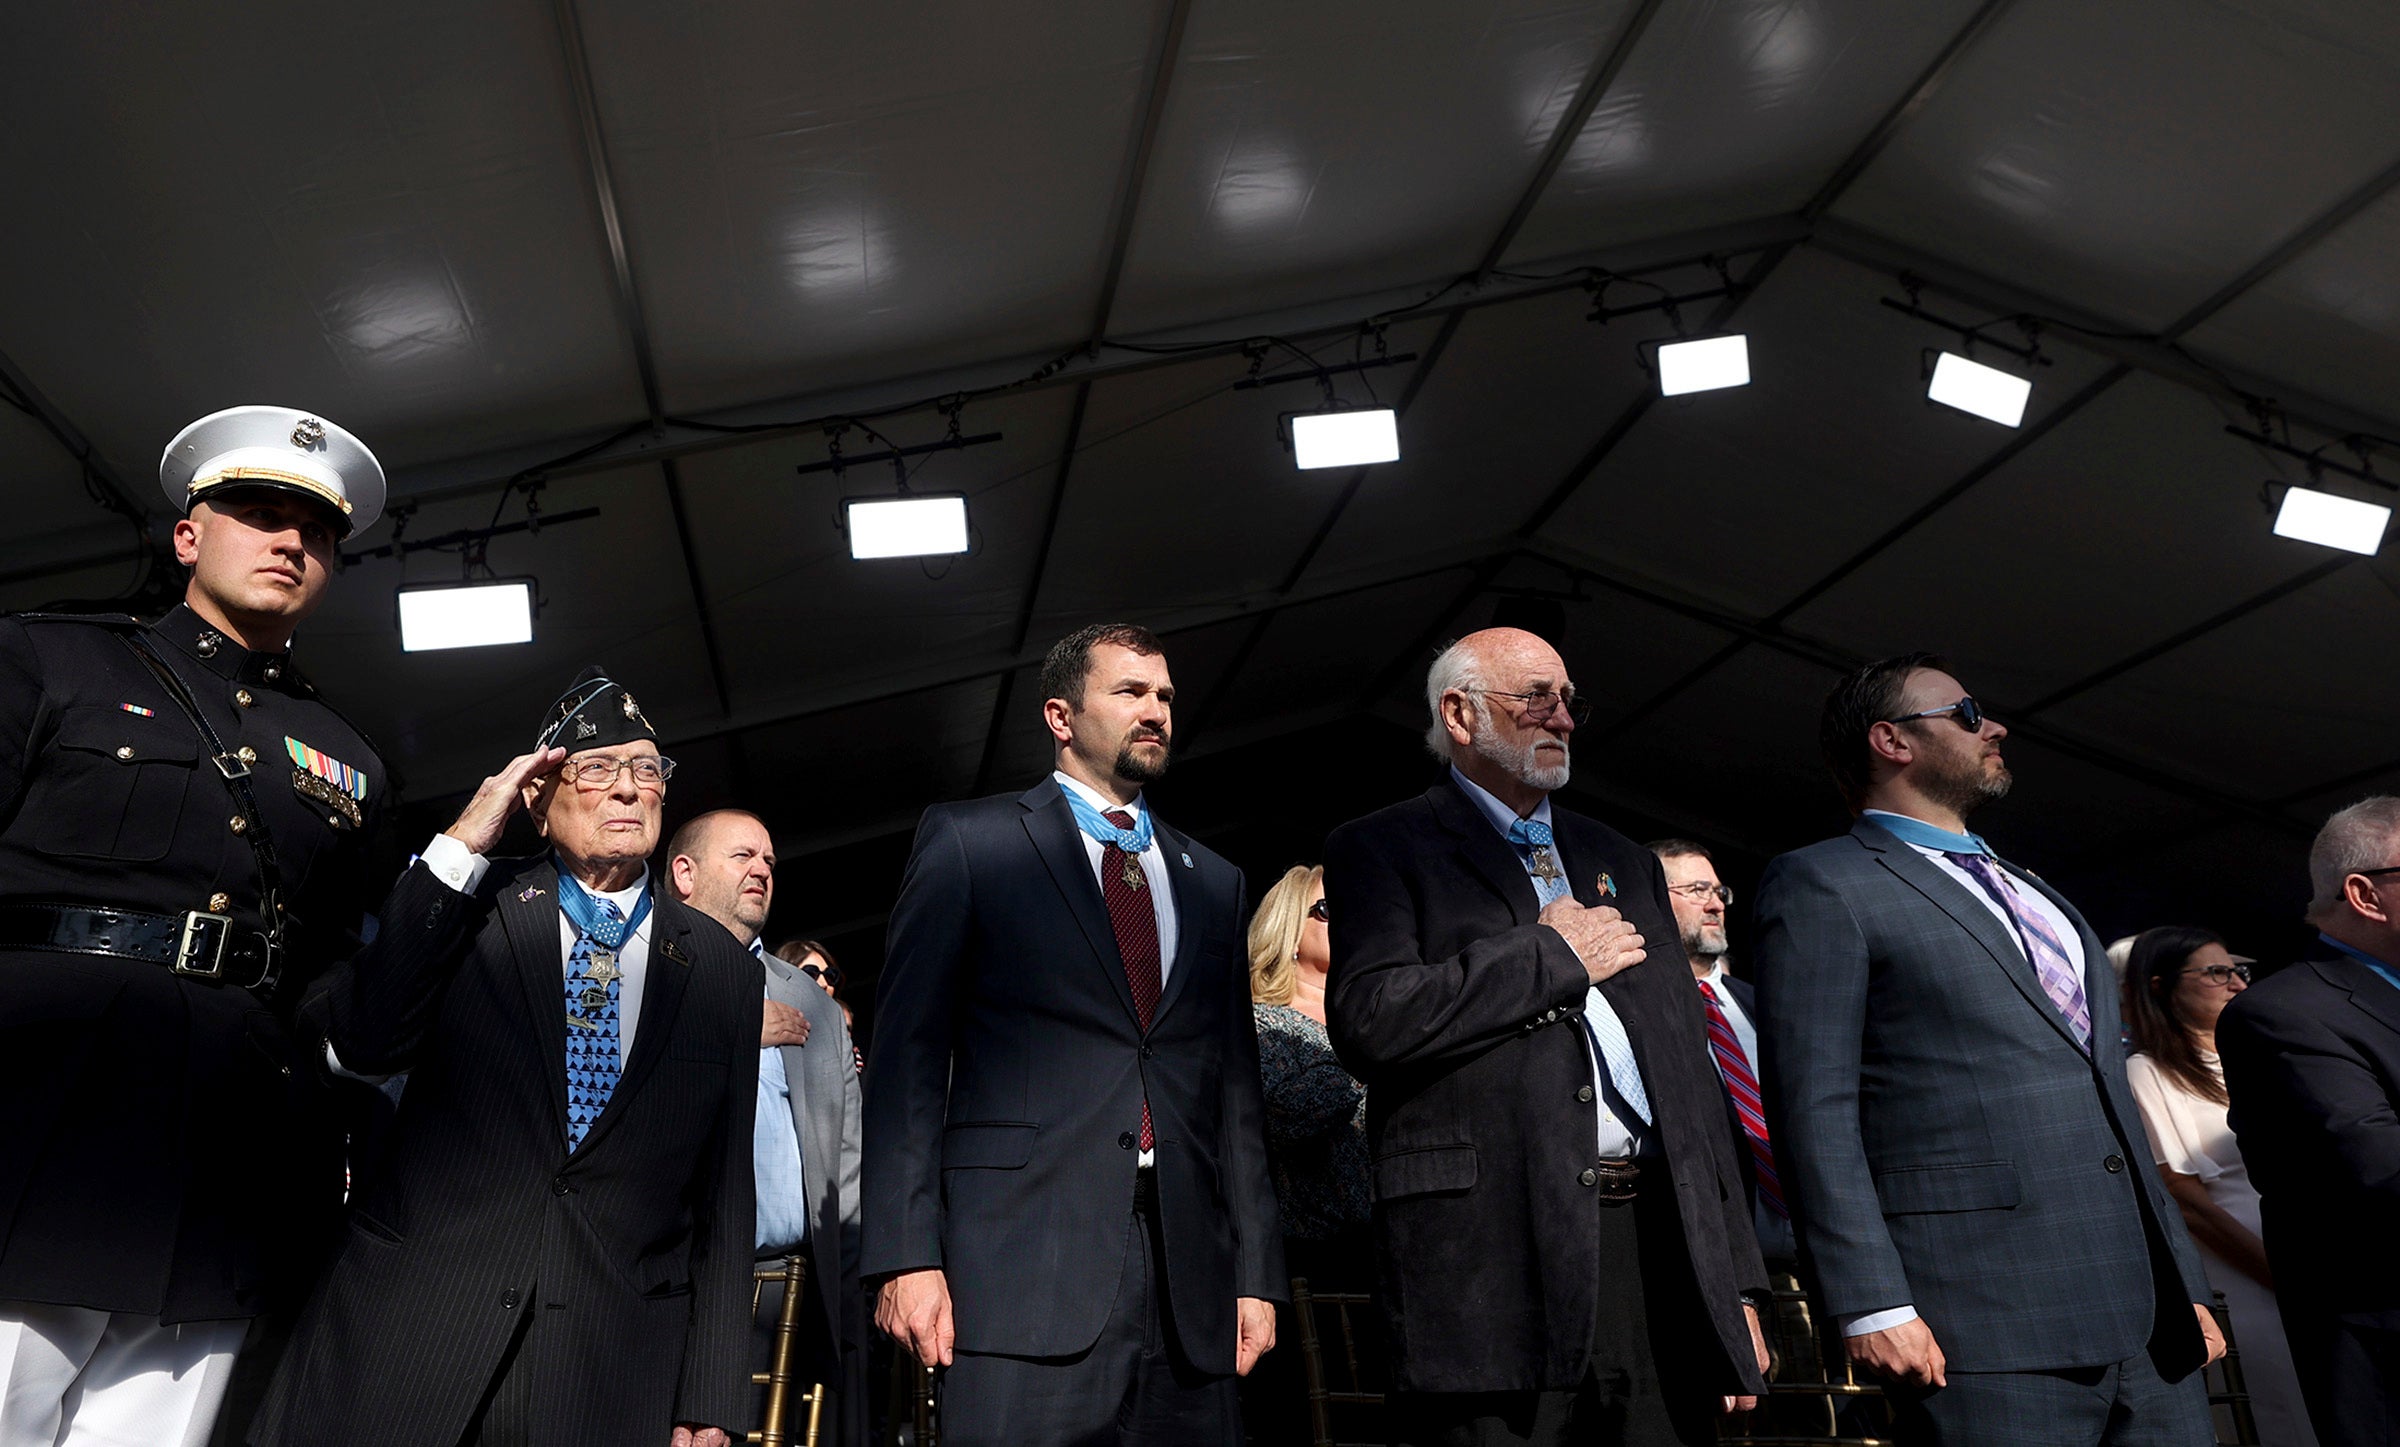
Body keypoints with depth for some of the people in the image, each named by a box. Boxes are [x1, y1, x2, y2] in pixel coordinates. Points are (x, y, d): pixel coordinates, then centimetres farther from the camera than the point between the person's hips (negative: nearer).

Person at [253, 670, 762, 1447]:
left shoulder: (722, 966, 3)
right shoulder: (468, 905, 3)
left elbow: (724, 1190, 3)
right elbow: (360, 1041, -12)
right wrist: (461, 848, -13)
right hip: (399, 1348, 0)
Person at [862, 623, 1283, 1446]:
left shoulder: (1213, 881, 17)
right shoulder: (969, 840, 4)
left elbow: (1236, 1086, 14)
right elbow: (907, 1054, -2)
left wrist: (1257, 1271, 9)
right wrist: (907, 1255, -9)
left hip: (1191, 1282, 4)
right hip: (1024, 1266, -4)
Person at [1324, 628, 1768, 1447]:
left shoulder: (1627, 864, 20)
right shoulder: (1382, 850, 2)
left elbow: (1692, 1071, 19)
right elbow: (1370, 1020, -15)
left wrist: (1736, 1279, 14)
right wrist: (1553, 956, -6)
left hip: (1666, 1250, 5)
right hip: (1495, 1261, -5)